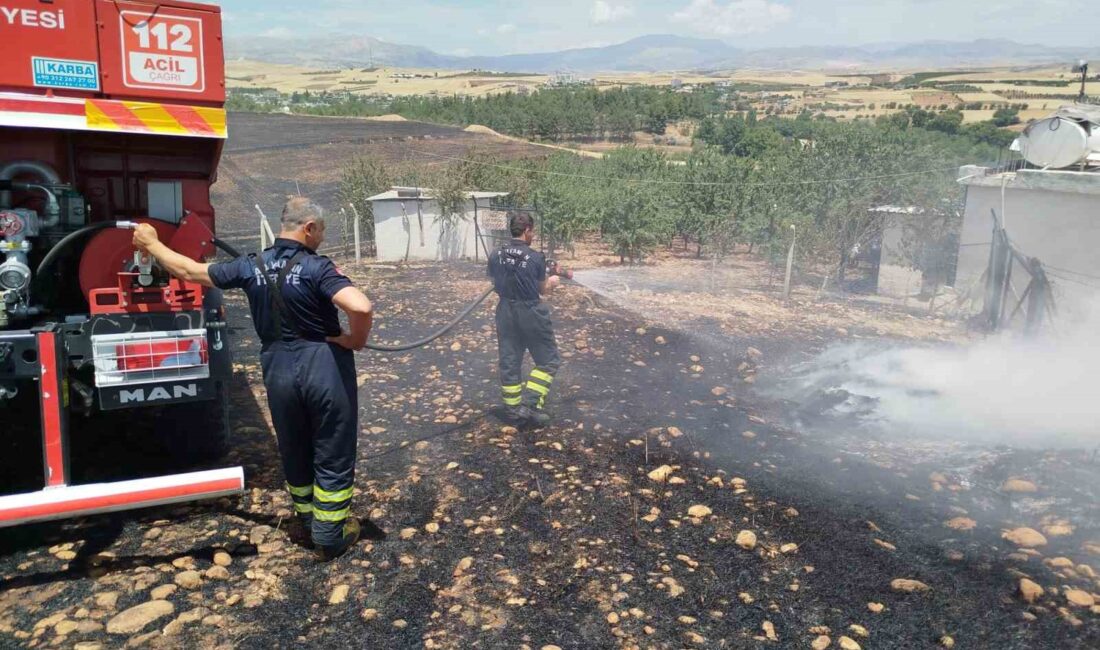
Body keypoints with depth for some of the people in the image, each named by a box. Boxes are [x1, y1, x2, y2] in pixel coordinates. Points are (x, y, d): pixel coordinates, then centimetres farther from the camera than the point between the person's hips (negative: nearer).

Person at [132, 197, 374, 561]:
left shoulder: (251, 267, 1)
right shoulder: (316, 268, -16)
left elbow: (190, 271, 12)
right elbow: (361, 307, -31)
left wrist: (150, 244, 29)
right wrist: (356, 340, -11)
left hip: (280, 370, 5)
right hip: (326, 367, -5)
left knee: (294, 453, 22)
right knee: (333, 456, 9)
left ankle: (306, 525, 38)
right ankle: (330, 538, 19)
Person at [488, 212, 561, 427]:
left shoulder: (495, 256, -2)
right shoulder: (536, 257, -14)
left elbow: (496, 286, 9)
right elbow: (542, 290, -2)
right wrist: (552, 282, 20)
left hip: (506, 311, 5)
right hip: (531, 312, -5)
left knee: (509, 361, 14)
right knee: (548, 360, 8)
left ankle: (512, 407, 22)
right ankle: (530, 405, 2)